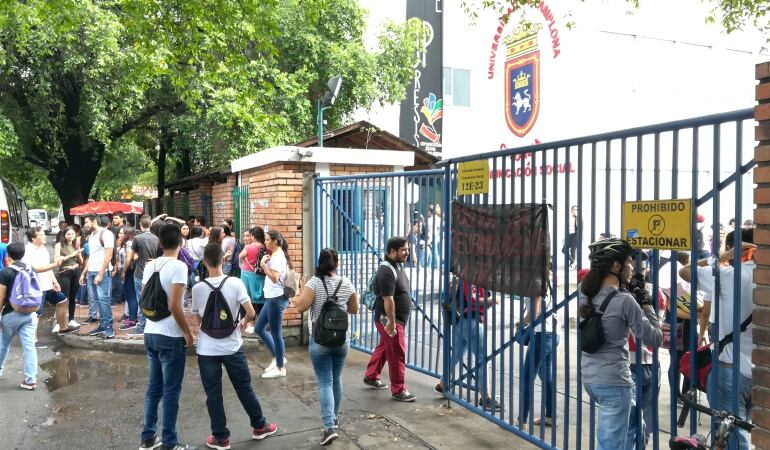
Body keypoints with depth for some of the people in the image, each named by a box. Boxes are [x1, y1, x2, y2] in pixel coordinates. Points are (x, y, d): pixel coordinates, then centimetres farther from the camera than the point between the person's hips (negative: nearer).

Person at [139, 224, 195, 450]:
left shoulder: (150, 266, 7)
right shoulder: (178, 266, -15)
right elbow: (175, 306, -20)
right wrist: (187, 332, -10)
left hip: (150, 333, 7)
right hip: (170, 336, -7)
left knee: (154, 387, 17)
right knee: (171, 391, 3)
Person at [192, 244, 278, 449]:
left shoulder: (197, 288, -7)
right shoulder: (235, 283, -10)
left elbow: (198, 319, 6)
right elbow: (251, 313, -12)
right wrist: (243, 322, 9)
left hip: (207, 349, 0)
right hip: (232, 347, 1)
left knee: (213, 394, 9)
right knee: (244, 388, 15)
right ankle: (259, 427, 28)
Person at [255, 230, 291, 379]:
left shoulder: (277, 256, -15)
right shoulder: (277, 255, 16)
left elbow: (275, 278, -25)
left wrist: (263, 264, -18)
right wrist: (265, 264, 4)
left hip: (277, 298, -11)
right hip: (272, 298, 11)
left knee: (276, 333, -2)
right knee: (259, 328, 15)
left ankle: (280, 368, 9)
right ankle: (278, 358, 23)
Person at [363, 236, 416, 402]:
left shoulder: (398, 265, 8)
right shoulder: (387, 272, -24)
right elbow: (388, 300, -27)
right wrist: (391, 322, -26)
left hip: (399, 319, 10)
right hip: (389, 319, -10)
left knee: (384, 348, 22)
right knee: (397, 354, -3)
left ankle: (370, 377, 37)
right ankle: (398, 391, 7)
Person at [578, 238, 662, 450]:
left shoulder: (586, 294, 2)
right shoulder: (625, 300, -17)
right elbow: (655, 340, -10)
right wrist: (646, 304, -1)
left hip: (589, 377, 8)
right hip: (613, 381, -7)